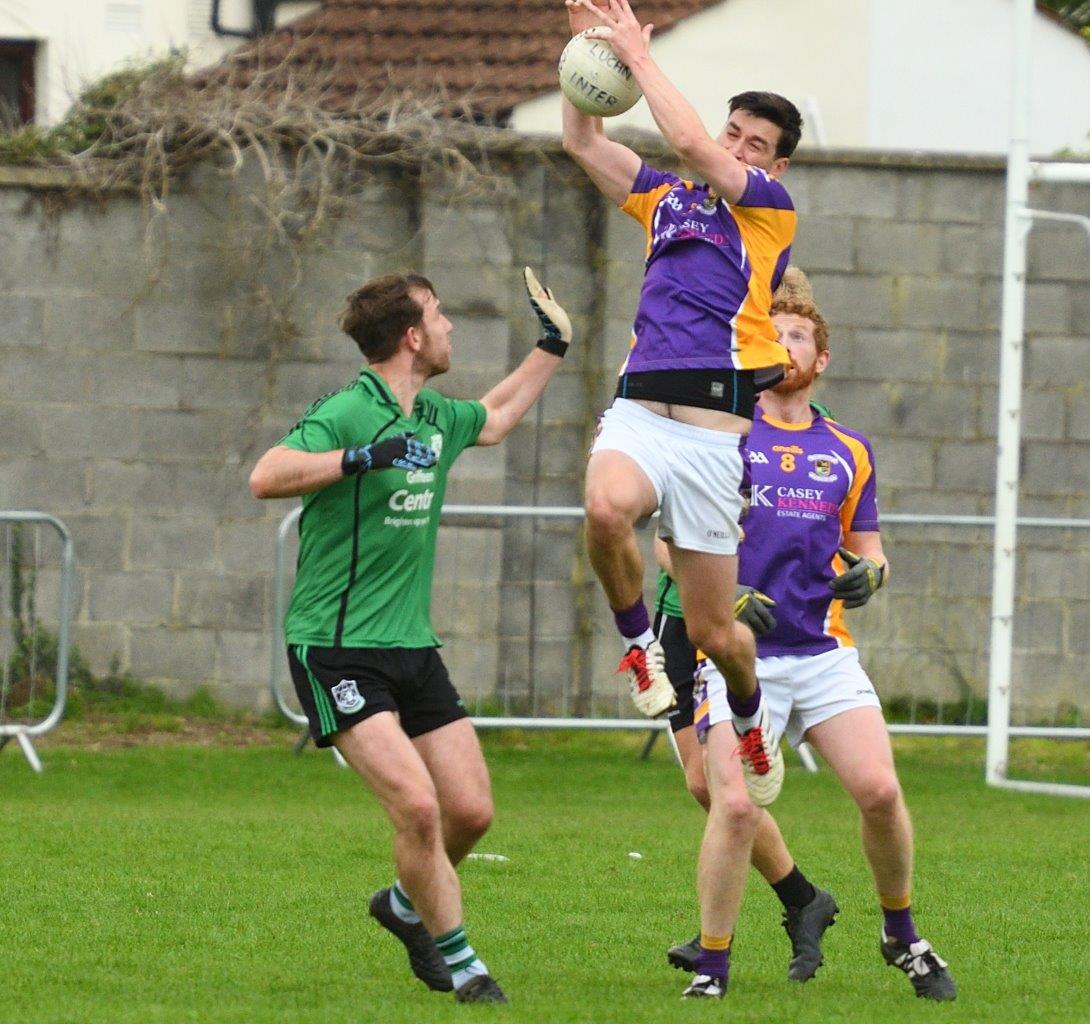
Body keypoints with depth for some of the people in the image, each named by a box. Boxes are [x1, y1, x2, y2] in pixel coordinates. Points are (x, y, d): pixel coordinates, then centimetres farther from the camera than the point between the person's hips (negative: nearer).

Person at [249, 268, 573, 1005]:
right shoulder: (347, 413, -15)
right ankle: (456, 959, -1)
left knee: (471, 810, 3)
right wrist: (359, 459, -37)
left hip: (412, 647, 8)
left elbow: (495, 417, 35)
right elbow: (267, 477, -29)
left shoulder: (436, 419, 11)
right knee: (416, 805, -18)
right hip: (337, 649, -8)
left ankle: (407, 904, 32)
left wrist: (554, 346, 35)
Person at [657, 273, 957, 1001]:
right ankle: (803, 902, 11)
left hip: (825, 653, 2)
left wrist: (868, 573, -3)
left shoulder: (849, 452, 13)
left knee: (879, 789, -14)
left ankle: (903, 937, 8)